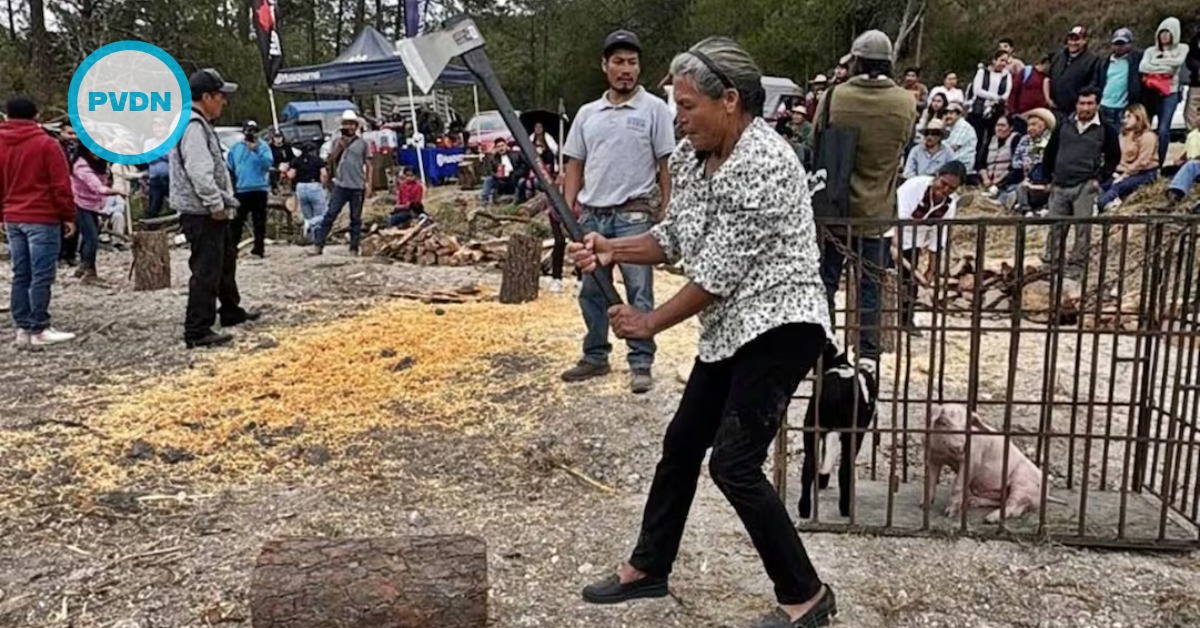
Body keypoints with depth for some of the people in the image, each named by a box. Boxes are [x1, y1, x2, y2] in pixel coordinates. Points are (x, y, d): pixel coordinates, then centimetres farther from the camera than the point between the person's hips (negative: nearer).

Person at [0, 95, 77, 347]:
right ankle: (39, 329, -3)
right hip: (42, 218, -6)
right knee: (42, 276, -4)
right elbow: (61, 185, -10)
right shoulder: (46, 144, -8)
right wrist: (68, 216, -3)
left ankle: (23, 328, 11)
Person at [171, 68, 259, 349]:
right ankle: (197, 331, -4)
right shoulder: (192, 127, -18)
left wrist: (223, 202, 16)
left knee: (226, 261, 24)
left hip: (212, 212, 11)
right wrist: (216, 205, -21)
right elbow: (199, 172, -26)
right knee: (206, 271, -8)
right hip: (202, 213, -11)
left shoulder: (200, 124, 17)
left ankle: (231, 312, 39)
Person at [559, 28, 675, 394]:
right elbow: (574, 165, 13)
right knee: (591, 290, 12)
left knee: (639, 291, -2)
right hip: (591, 214, 5)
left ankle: (641, 363, 6)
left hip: (633, 214, -5)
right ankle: (595, 357, 24)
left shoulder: (654, 109, -2)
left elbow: (666, 165, -3)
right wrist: (567, 207, 4)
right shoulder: (587, 113, 11)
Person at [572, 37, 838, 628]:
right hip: (730, 329, 9)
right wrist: (611, 250, -6)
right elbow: (672, 239, 12)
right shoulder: (689, 156, 4)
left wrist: (650, 323, -10)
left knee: (734, 464, -10)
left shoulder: (762, 164, -23)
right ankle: (647, 568, 33)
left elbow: (719, 273, -21)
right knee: (681, 445, 15)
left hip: (779, 326, -9)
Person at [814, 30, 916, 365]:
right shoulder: (905, 103, -9)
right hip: (875, 210, 1)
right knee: (869, 284, 10)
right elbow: (902, 144, 7)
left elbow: (815, 143, 1)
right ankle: (868, 352, 14)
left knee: (825, 279, 12)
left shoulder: (834, 96, -13)